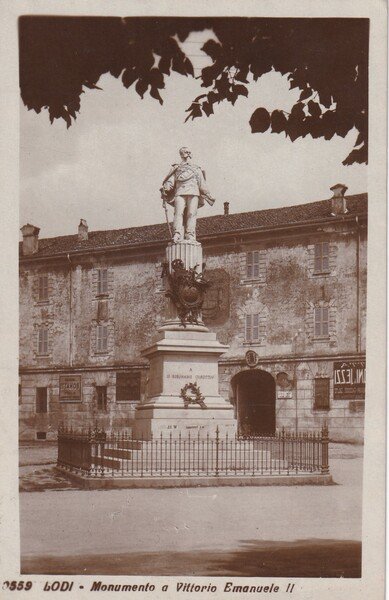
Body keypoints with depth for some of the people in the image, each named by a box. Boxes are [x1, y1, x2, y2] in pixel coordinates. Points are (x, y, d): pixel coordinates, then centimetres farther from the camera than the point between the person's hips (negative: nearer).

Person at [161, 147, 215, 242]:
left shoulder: (196, 169, 31)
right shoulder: (176, 168, 27)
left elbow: (202, 184, 25)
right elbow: (170, 181, 12)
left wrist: (208, 196, 15)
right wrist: (165, 188, -8)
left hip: (193, 193, 1)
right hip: (180, 192, -1)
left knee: (191, 214, -17)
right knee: (179, 213, -20)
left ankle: (190, 236, -26)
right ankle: (177, 235, -32)